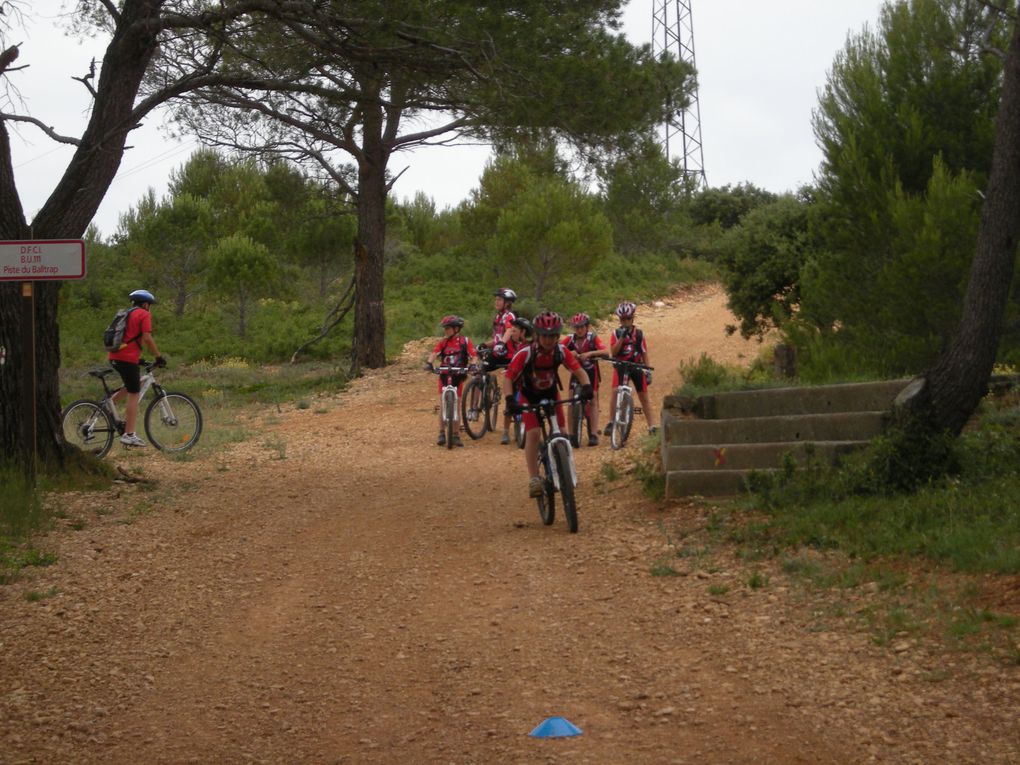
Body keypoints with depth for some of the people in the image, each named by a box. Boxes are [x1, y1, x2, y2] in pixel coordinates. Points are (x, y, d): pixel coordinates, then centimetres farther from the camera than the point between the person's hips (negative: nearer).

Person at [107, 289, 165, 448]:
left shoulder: (126, 314, 23)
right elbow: (147, 338, -13)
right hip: (128, 357, -8)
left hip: (114, 356, 8)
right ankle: (129, 435, -5)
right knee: (133, 395, -3)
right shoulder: (144, 314, -2)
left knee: (134, 385, 26)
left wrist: (138, 358, 32)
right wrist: (158, 357, -6)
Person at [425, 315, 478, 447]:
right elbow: (434, 353, -13)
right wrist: (429, 363, -32)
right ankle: (441, 434, 3)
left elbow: (474, 356, -9)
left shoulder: (464, 341, -2)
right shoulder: (443, 342, 2)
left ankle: (456, 435, 9)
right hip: (444, 375, 1)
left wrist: (473, 365, -29)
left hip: (458, 376, -1)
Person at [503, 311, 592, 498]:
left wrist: (586, 386, -40)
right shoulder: (525, 354, -30)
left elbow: (579, 371, -19)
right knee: (533, 433, -20)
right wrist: (510, 399, -45)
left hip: (551, 394, 3)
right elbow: (508, 378, -30)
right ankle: (533, 479, -17)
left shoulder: (561, 351, -21)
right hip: (529, 397, -3)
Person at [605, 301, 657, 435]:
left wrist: (648, 371, -1)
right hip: (620, 366, -1)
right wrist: (621, 338, -21)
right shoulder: (616, 333, -2)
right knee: (615, 391, -19)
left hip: (636, 366, 1)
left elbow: (644, 354, 5)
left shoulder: (639, 334, 1)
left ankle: (652, 425, 9)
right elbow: (613, 352, -13)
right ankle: (611, 422, -13)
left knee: (643, 396, 4)